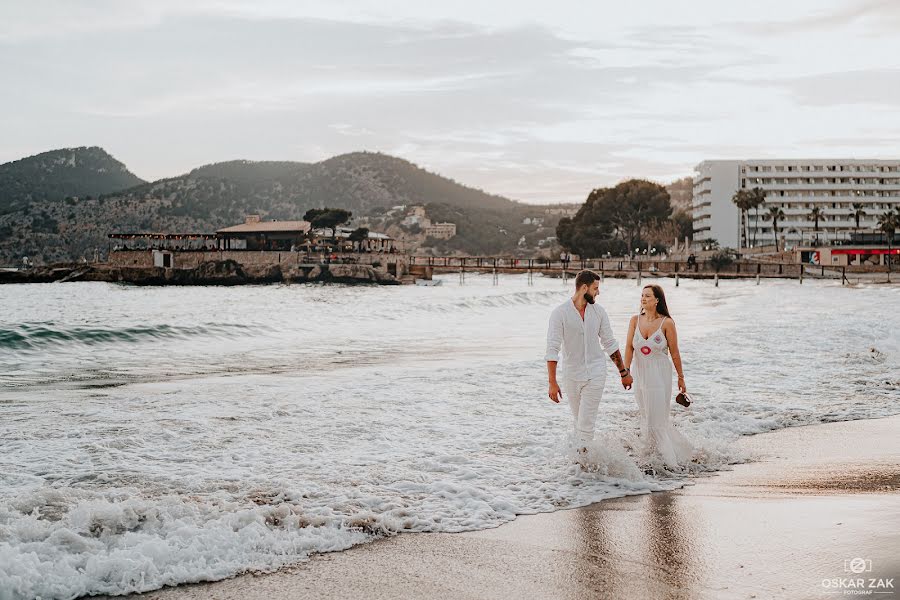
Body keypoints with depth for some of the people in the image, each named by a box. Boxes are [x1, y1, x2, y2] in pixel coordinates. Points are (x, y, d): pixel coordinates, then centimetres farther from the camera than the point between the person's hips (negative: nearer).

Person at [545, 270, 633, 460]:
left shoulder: (598, 311, -1)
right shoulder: (560, 313, -12)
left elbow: (610, 344, 9)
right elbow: (552, 349, -16)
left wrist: (623, 372, 12)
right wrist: (552, 382, -22)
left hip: (595, 373, 1)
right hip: (571, 374, -1)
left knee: (586, 423, -9)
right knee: (579, 421, 14)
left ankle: (584, 462, -5)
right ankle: (583, 458, 31)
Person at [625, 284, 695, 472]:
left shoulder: (666, 323, -10)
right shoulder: (635, 320, 1)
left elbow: (674, 352, -3)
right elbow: (629, 347, -2)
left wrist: (681, 377, 3)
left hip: (660, 375, -5)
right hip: (640, 374, 5)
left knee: (656, 419, -5)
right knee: (646, 419, 13)